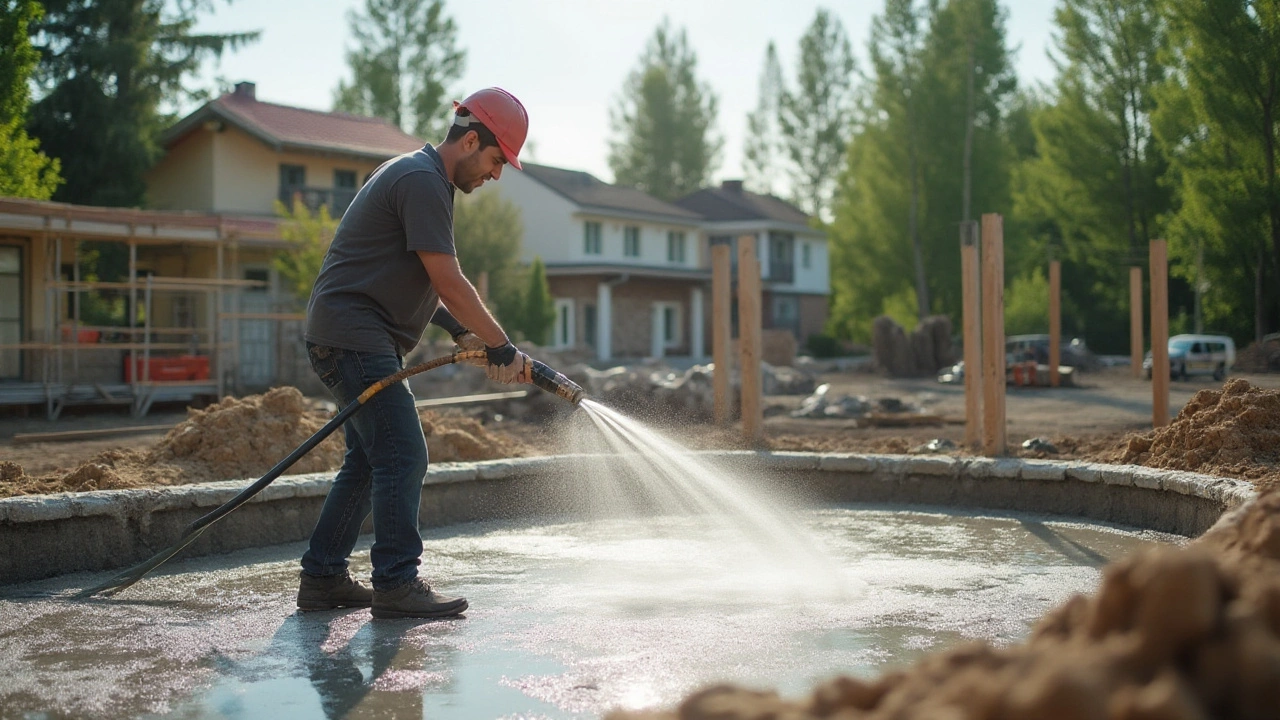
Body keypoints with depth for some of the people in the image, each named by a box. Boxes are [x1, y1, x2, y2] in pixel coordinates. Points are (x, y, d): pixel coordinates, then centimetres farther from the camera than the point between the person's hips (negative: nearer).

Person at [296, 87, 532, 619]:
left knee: (370, 460, 13)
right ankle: (397, 584, -11)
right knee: (403, 455, -13)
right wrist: (502, 347, -11)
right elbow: (450, 284, -18)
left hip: (363, 341, 11)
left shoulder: (423, 178, 20)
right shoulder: (421, 180, -15)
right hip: (354, 334, -11)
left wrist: (464, 333, 10)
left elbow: (427, 284, 22)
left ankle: (323, 577, 17)